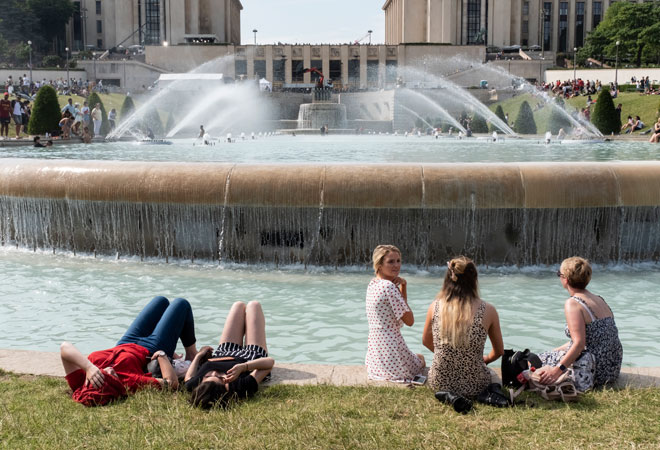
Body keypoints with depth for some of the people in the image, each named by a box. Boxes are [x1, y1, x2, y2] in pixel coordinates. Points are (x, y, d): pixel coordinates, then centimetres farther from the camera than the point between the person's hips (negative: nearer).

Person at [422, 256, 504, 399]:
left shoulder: (435, 307, -9)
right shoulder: (488, 310, -13)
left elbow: (426, 341, 9)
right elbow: (499, 351, 2)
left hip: (438, 383, 2)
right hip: (474, 386, -2)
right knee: (493, 375, 34)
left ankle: (447, 395, 19)